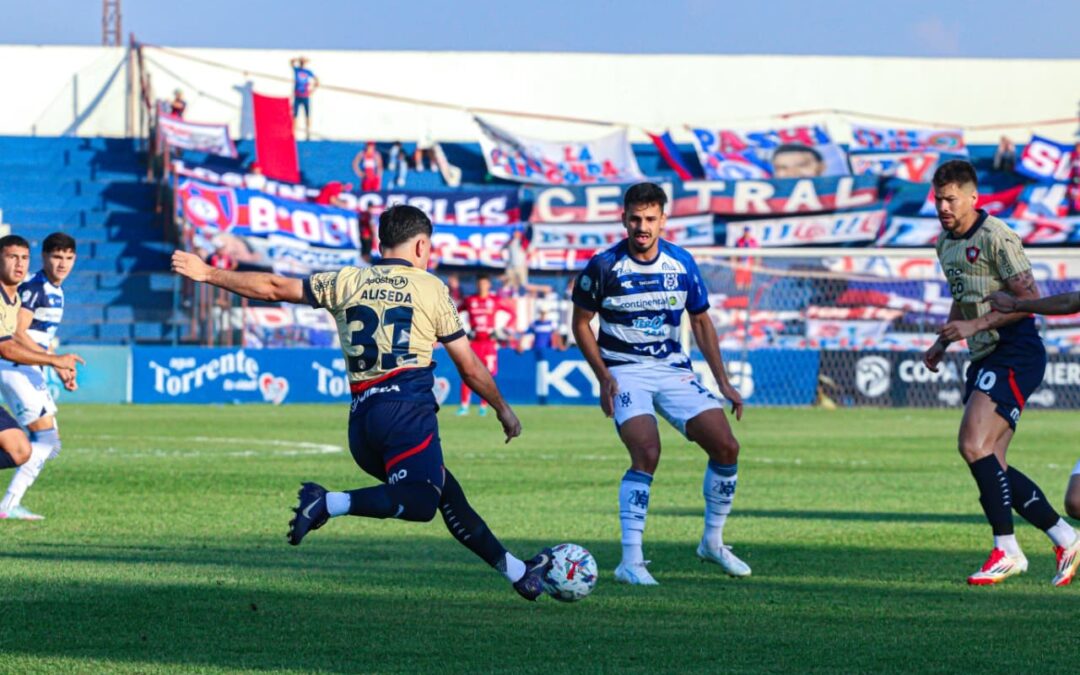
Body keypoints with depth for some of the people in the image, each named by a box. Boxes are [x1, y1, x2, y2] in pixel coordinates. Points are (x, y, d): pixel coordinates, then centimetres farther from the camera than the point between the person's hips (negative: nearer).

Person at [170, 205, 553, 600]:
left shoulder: (346, 282, 15)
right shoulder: (430, 288, 8)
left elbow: (274, 288, 17)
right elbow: (469, 366, 11)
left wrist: (208, 274, 28)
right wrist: (503, 410, 25)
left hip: (362, 415, 6)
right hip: (408, 408, -6)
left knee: (448, 494, 14)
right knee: (420, 502, -21)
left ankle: (518, 572, 16)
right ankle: (331, 504, -37)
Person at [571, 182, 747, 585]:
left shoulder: (682, 264, 0)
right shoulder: (603, 267, -11)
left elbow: (701, 321, 12)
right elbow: (581, 323, 1)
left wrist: (723, 382, 7)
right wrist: (603, 377, -11)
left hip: (674, 369, 4)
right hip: (626, 373, -4)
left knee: (726, 447, -7)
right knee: (647, 453, -27)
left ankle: (713, 542, 14)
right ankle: (630, 562, -23)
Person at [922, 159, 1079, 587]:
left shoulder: (996, 238, -14)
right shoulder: (946, 243, 14)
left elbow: (1030, 299, -18)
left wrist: (975, 325, -23)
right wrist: (942, 344, 18)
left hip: (1014, 354, -10)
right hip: (984, 359, 10)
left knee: (974, 445, -20)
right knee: (991, 465, 5)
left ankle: (1007, 551, -15)